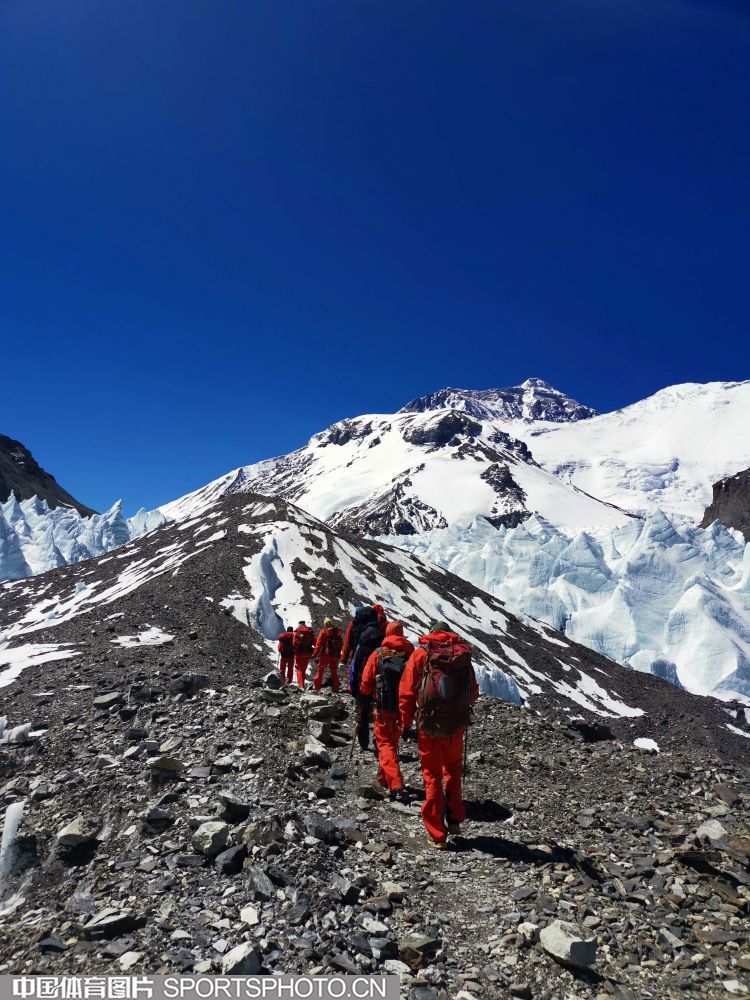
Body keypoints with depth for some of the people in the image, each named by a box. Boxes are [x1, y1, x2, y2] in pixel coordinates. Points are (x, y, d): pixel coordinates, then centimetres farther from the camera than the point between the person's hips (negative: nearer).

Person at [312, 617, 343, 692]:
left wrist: (315, 654, -8)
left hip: (325, 654, -4)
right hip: (334, 655, 4)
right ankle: (335, 688, 14)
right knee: (334, 672, 14)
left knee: (320, 671, 6)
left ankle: (317, 687, 3)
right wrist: (338, 654, 21)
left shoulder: (323, 632, -8)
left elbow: (318, 644, -11)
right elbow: (341, 644, 12)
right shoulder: (338, 631, 5)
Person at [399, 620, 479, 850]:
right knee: (453, 771, 25)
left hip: (428, 725, -2)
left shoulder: (421, 653, -3)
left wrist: (405, 724, 4)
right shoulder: (463, 654, 2)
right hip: (456, 725, 2)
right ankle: (454, 819, 24)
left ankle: (437, 835, 16)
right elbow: (474, 694, 8)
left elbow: (406, 692, -6)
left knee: (432, 777, 11)